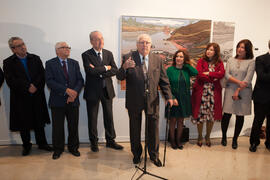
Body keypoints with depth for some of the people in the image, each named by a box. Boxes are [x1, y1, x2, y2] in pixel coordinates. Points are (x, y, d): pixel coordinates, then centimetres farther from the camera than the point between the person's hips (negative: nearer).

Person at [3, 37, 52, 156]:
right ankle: (26, 145, 29)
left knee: (39, 122, 11)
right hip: (20, 98, -1)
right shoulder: (8, 62, 0)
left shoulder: (35, 59, 6)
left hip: (37, 96, 2)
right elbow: (10, 81, -10)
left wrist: (35, 86, -16)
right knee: (23, 124, 10)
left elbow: (42, 75, -1)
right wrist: (27, 88, -17)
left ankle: (42, 143, 27)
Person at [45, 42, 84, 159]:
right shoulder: (50, 64, 0)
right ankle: (58, 149, 28)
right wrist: (66, 90, -20)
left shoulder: (74, 63, 10)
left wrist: (74, 92, -14)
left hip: (73, 101, 3)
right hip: (57, 101, -2)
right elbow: (49, 82, -12)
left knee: (73, 126, 10)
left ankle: (73, 147, 29)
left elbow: (80, 80, 3)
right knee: (58, 127, 8)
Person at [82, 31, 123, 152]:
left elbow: (115, 70, -5)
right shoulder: (86, 55, -6)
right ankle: (94, 142, 27)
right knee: (92, 118, 9)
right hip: (93, 91, -3)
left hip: (107, 90, 3)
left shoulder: (109, 54, 6)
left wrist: (99, 72, -16)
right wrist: (105, 67, -12)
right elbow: (91, 71, -21)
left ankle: (110, 141, 26)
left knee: (109, 116, 11)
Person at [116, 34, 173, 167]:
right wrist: (124, 67, -32)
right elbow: (119, 77, -11)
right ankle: (136, 154, 38)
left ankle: (154, 155, 35)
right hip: (134, 101, -1)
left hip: (152, 101, 2)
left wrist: (168, 96, -7)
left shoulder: (158, 60, 2)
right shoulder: (128, 58, -6)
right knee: (135, 130, 15)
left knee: (153, 129, 13)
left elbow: (163, 80, 4)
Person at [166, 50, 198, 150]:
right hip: (173, 99, -3)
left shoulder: (187, 70, 4)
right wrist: (172, 98, -16)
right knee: (173, 120, 7)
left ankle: (178, 140, 27)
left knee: (181, 120, 12)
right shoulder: (170, 70, -5)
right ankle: (172, 141, 24)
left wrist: (186, 64, -6)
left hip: (184, 99, 3)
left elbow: (196, 73, -16)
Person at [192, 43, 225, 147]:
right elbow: (199, 75, -11)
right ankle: (200, 137, 21)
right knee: (200, 114, 1)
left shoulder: (219, 63, 9)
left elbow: (222, 74, -10)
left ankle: (208, 137, 27)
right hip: (201, 91, -2)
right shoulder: (201, 61, 4)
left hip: (214, 92, 2)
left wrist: (208, 73, -13)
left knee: (212, 115, 7)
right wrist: (214, 77, -9)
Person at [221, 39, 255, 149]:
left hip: (244, 91, -1)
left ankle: (235, 139, 21)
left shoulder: (251, 62, 2)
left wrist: (238, 91, -13)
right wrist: (238, 82, -14)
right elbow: (227, 75, -1)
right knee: (226, 114, -1)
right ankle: (224, 136, 19)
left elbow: (248, 79, -7)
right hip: (230, 90, 1)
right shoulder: (230, 60, 10)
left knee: (240, 116, 5)